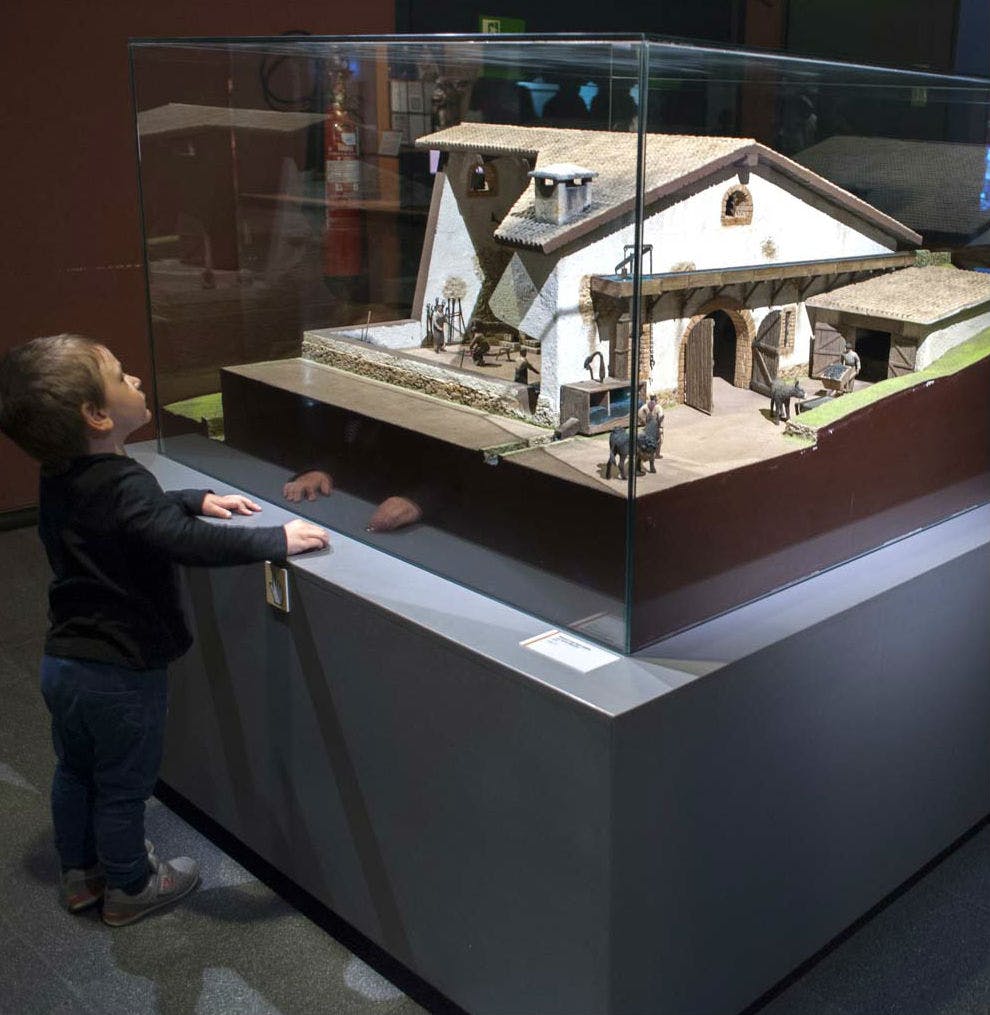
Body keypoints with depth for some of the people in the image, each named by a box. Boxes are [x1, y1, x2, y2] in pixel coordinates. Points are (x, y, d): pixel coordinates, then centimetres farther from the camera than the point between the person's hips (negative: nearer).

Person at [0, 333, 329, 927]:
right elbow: (187, 543, -41)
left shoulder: (61, 478, 2)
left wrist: (197, 500, 16)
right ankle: (129, 889, 33)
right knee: (124, 788, 13)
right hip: (120, 675, -8)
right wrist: (278, 539, -34)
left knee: (74, 772, 25)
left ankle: (80, 873, 45)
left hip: (63, 660, 8)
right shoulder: (121, 482, -27)